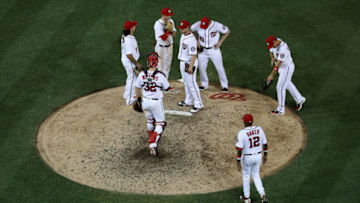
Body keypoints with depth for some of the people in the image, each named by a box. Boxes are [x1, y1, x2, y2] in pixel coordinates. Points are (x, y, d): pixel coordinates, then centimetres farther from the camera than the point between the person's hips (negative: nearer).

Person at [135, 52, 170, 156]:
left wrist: (139, 98, 21)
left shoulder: (142, 74, -9)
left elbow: (138, 88, 5)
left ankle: (152, 140, 41)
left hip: (145, 101, 4)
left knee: (150, 121, 27)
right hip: (156, 103, -4)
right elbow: (166, 88, -5)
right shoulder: (160, 75, -20)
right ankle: (153, 144, -7)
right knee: (160, 123, 10)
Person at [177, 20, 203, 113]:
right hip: (183, 62, 10)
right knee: (186, 83, 19)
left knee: (192, 84, -6)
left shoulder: (191, 39, -25)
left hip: (190, 63, -10)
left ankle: (198, 104, -1)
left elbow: (194, 54, -26)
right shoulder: (183, 35, 5)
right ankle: (188, 101, 32)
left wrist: (190, 67, -28)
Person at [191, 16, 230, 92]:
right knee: (201, 68, 8)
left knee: (219, 68, 2)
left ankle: (224, 85, 16)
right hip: (203, 50, 3)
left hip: (214, 50, -3)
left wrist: (219, 42, -11)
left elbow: (227, 31, -7)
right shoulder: (197, 25, -15)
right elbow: (190, 31, 5)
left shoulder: (217, 25, -21)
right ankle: (204, 84, 28)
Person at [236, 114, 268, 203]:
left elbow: (239, 149, -22)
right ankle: (262, 194, 9)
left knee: (246, 176, 18)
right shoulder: (259, 129, -8)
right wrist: (265, 155, 15)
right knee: (256, 175, 23)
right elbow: (265, 143, 1)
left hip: (247, 158, -4)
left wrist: (238, 162, -15)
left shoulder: (242, 133, -22)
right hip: (258, 156, 4)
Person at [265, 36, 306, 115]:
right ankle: (299, 99, 42)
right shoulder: (275, 42, -8)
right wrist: (272, 58, -14)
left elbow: (278, 64, -34)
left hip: (287, 68, -9)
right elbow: (271, 52, 8)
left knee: (280, 87, -4)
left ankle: (280, 110, 8)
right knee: (287, 84, 24)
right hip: (282, 67, 9)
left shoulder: (283, 49, -35)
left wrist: (272, 75, -32)